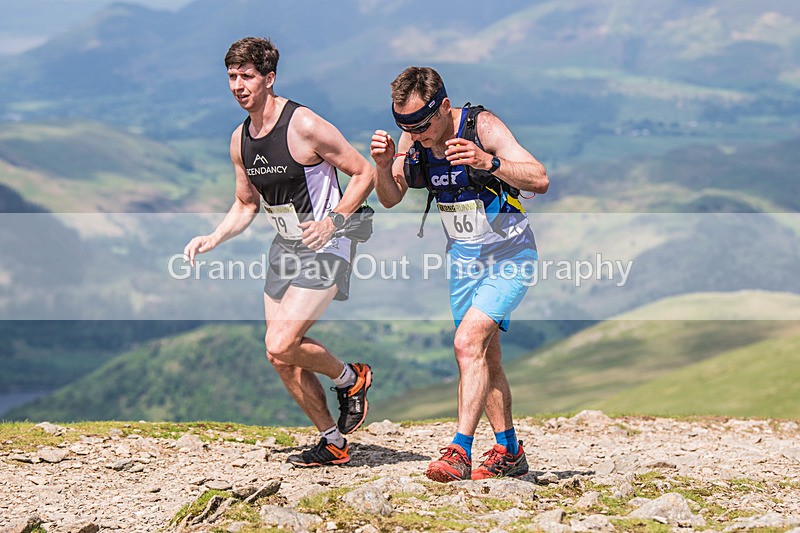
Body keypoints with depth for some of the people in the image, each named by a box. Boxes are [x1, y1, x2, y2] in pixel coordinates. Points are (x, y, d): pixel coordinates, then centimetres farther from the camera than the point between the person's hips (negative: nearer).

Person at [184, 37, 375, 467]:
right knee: (284, 360, 6)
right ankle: (333, 442, 21)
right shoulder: (240, 140, 5)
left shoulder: (303, 126, -18)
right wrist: (212, 240, 3)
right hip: (284, 248, 8)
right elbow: (246, 205, 18)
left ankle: (351, 379, 8)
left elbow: (364, 174, -12)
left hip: (325, 248, -8)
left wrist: (333, 220, -23)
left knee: (280, 347, -19)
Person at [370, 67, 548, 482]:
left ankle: (460, 452, -24)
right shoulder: (412, 139, -7)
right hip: (464, 257, 7)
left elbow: (540, 181, -29)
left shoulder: (483, 127, -23)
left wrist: (489, 163, -46)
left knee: (468, 343, -22)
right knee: (485, 358, 13)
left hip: (509, 255, -7)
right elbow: (390, 199, 4)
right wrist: (383, 165, -18)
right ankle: (508, 452, 26)